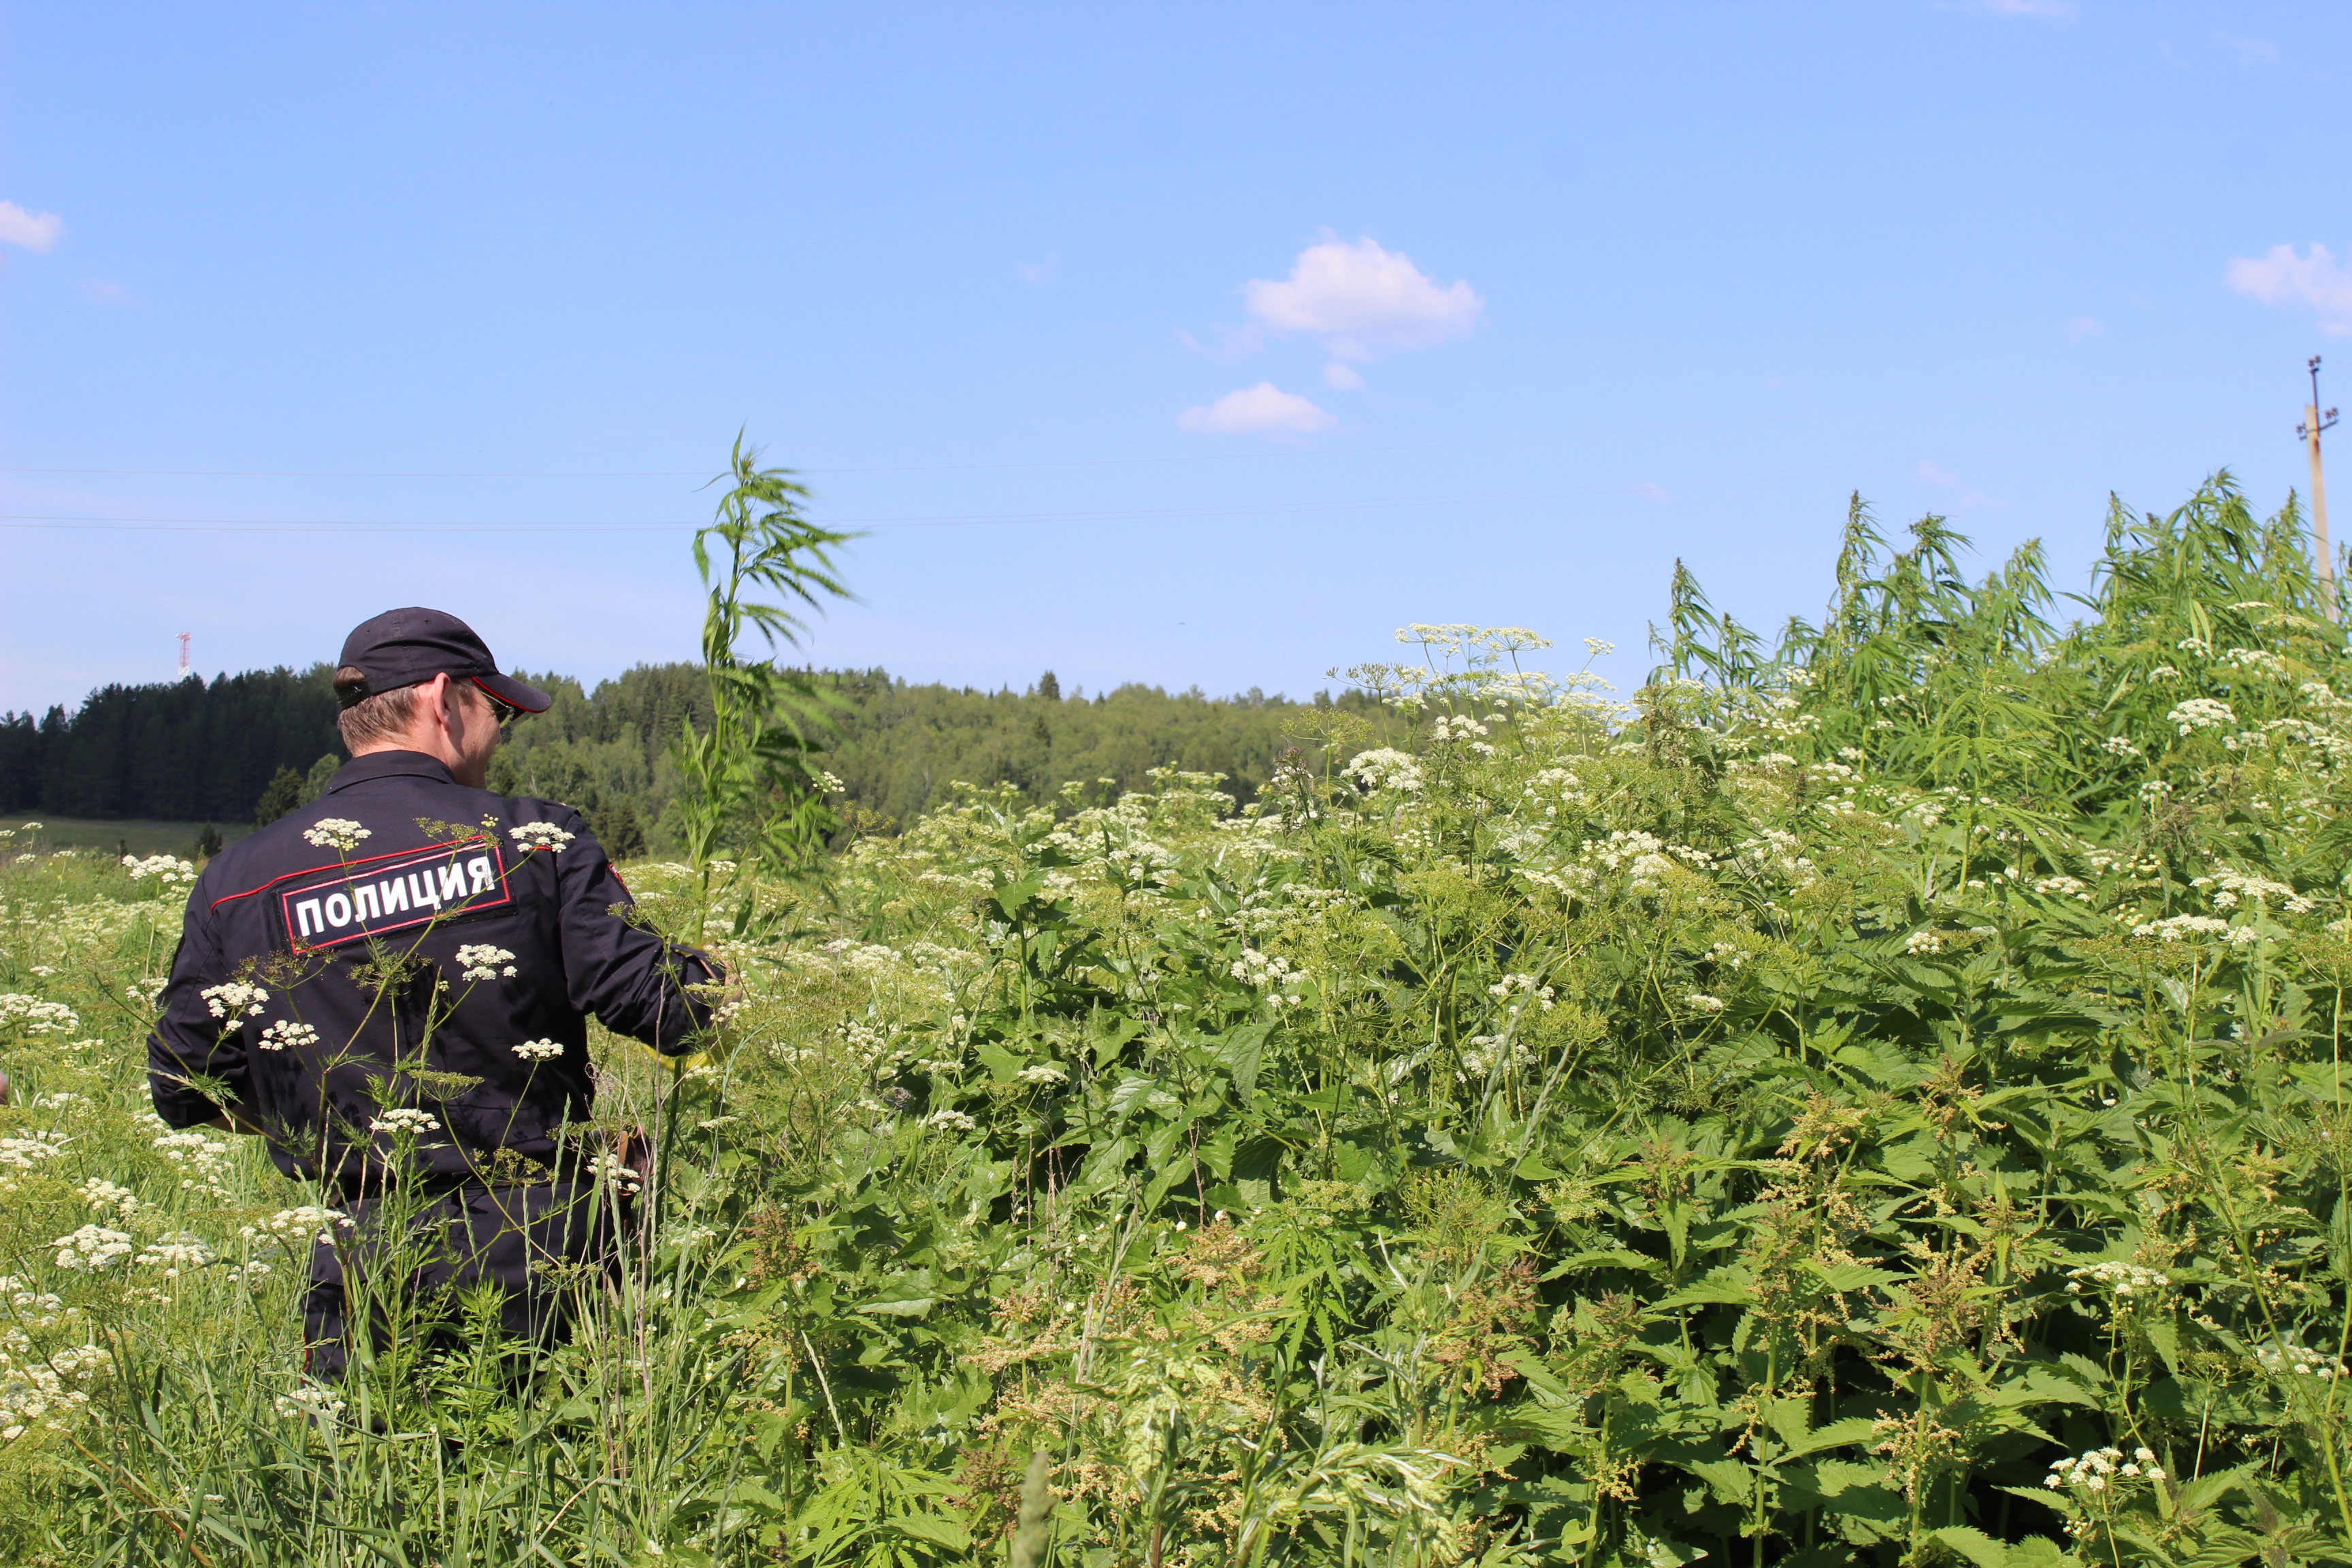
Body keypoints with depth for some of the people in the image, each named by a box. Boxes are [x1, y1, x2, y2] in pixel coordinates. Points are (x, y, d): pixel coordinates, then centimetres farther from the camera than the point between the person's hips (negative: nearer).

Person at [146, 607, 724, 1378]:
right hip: (547, 1248, -1)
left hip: (375, 1262, 2)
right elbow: (654, 1002, -10)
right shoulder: (534, 838, -6)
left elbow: (183, 1093, 7)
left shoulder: (237, 880, 2)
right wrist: (709, 980, 12)